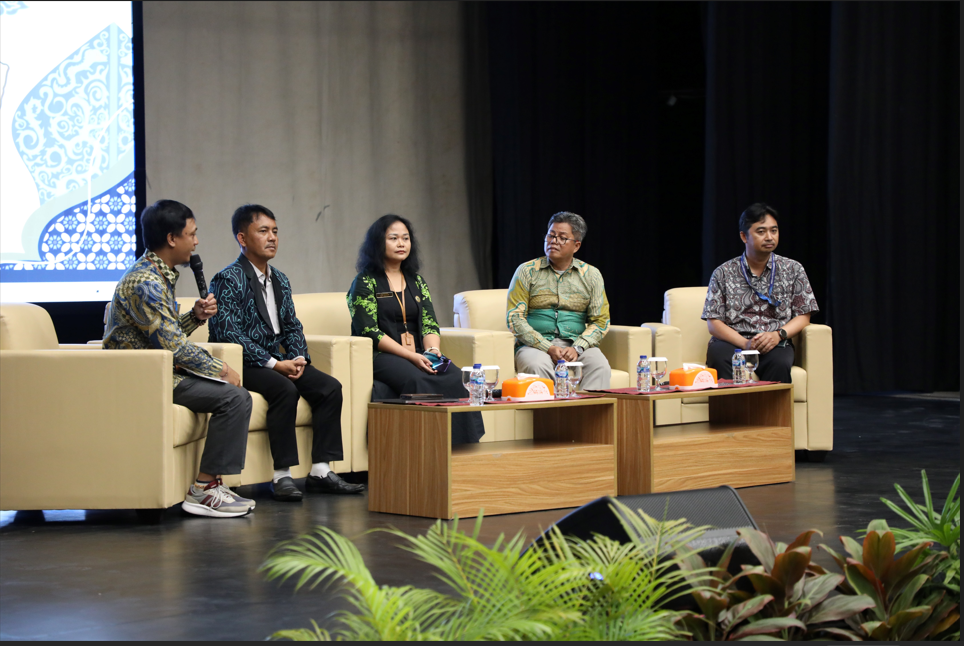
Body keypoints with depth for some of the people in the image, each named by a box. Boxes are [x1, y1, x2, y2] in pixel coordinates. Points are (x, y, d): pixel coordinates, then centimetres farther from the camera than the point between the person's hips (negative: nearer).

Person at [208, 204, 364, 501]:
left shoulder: (279, 280, 16)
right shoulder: (228, 280, -10)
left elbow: (292, 326, 19)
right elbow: (228, 333, -19)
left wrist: (298, 359, -3)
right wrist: (273, 364, -22)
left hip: (277, 361, 8)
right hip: (242, 364, -8)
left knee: (330, 387, -12)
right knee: (285, 390, -34)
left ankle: (320, 471, -11)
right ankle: (282, 476, -30)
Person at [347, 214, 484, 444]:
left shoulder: (416, 282, 20)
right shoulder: (365, 282, 2)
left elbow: (430, 324, 11)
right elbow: (369, 332, -8)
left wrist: (432, 351, -13)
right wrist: (411, 356, -17)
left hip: (418, 355, 5)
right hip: (381, 356, -5)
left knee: (455, 378, -26)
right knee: (416, 380, -37)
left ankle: (460, 446, -29)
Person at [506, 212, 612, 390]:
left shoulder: (591, 275, 12)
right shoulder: (527, 271, 6)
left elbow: (600, 321, 8)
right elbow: (514, 318, -2)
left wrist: (577, 348, -12)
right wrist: (548, 348, -14)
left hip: (576, 344, 2)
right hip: (536, 345, -2)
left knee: (600, 366, -30)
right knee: (538, 366, -37)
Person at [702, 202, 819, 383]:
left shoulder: (793, 270, 14)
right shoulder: (724, 273, 9)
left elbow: (803, 316, 11)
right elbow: (713, 323, 3)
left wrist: (778, 334, -10)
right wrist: (745, 344, -14)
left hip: (775, 345, 1)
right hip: (733, 343, -1)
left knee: (780, 362, -36)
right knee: (719, 355, -36)